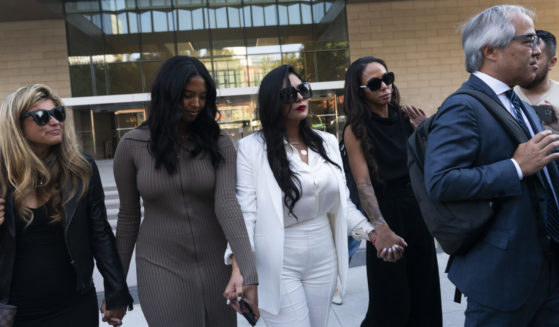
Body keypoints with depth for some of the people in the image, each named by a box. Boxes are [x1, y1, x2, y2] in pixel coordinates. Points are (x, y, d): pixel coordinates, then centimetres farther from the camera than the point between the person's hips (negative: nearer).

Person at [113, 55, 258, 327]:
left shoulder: (218, 142, -5)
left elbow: (226, 203, -17)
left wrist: (247, 271, -29)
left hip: (216, 265, 2)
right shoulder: (132, 145, -5)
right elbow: (128, 216, 2)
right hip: (161, 267, -1)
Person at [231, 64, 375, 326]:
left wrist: (372, 232, 3)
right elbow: (245, 210, -14)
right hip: (279, 264, -5)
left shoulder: (327, 142, 5)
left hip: (323, 257, 5)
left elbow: (342, 202, 11)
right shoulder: (252, 147, -11)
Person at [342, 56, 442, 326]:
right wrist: (381, 228, -30)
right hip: (385, 212, -5)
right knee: (392, 303, 5)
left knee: (425, 293, 14)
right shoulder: (356, 129, -9)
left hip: (417, 211, 5)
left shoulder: (404, 118, 4)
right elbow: (363, 183, -18)